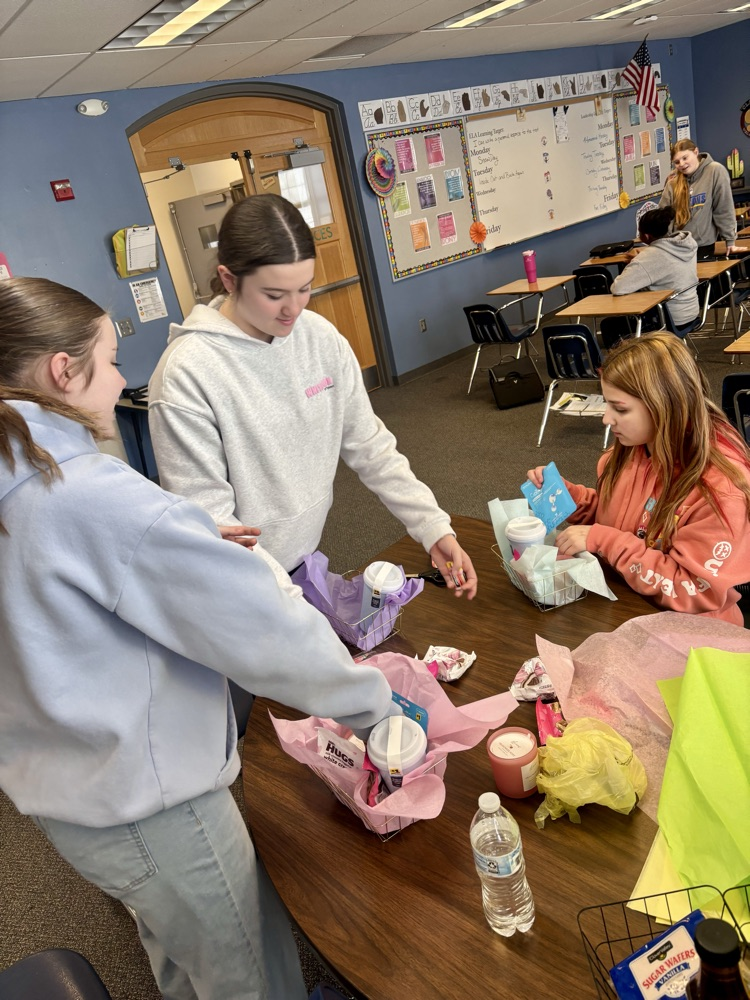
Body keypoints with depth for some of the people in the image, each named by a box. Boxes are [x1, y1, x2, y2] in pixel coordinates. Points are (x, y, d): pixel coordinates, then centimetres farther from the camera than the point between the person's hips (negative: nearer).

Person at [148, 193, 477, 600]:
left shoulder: (322, 338, -7)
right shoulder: (187, 374, -23)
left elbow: (370, 446, -2)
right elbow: (207, 515, -22)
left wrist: (435, 528, -8)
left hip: (308, 557, 5)